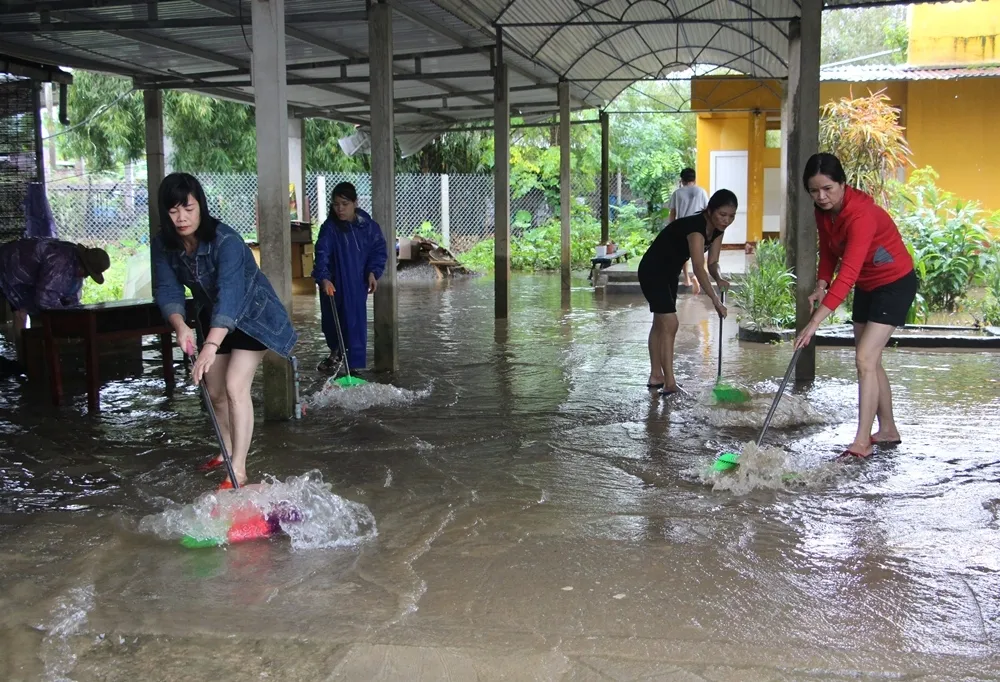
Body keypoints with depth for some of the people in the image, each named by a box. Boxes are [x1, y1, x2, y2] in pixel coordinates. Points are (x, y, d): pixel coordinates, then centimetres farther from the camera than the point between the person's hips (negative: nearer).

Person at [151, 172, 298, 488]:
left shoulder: (225, 240, -34)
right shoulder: (163, 246, -14)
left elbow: (229, 294, -45)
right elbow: (167, 290, -19)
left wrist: (211, 347, -56)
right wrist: (180, 325, -40)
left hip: (251, 315, -7)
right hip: (213, 317, 7)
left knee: (235, 386, -18)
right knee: (215, 392, 13)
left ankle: (238, 470, -14)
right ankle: (227, 452, 35)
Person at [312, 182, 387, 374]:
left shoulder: (368, 226, -6)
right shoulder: (329, 228, -11)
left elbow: (379, 250, 2)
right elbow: (322, 254, -20)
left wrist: (373, 272, -11)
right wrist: (324, 278, -34)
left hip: (357, 284, 0)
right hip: (333, 284, 0)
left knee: (355, 323, -3)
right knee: (331, 321, 13)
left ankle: (355, 364, 6)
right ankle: (336, 352, 41)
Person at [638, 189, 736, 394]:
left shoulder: (717, 229, -6)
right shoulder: (695, 227, -33)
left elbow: (712, 262, -3)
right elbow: (698, 267, -40)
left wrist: (719, 279, -24)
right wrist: (715, 300, -46)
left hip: (670, 272, 10)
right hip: (652, 271, -10)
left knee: (661, 323, 15)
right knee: (669, 324, -15)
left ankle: (656, 376, 25)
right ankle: (669, 383, -14)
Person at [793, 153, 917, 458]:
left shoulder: (861, 215, -33)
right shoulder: (824, 211, -7)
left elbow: (847, 275, -41)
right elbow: (828, 250, 6)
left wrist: (815, 322, -47)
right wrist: (821, 285, -14)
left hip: (895, 284, -9)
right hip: (867, 286, 9)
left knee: (865, 359, -18)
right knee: (870, 361, 13)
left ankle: (862, 443, -16)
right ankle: (888, 431, 27)